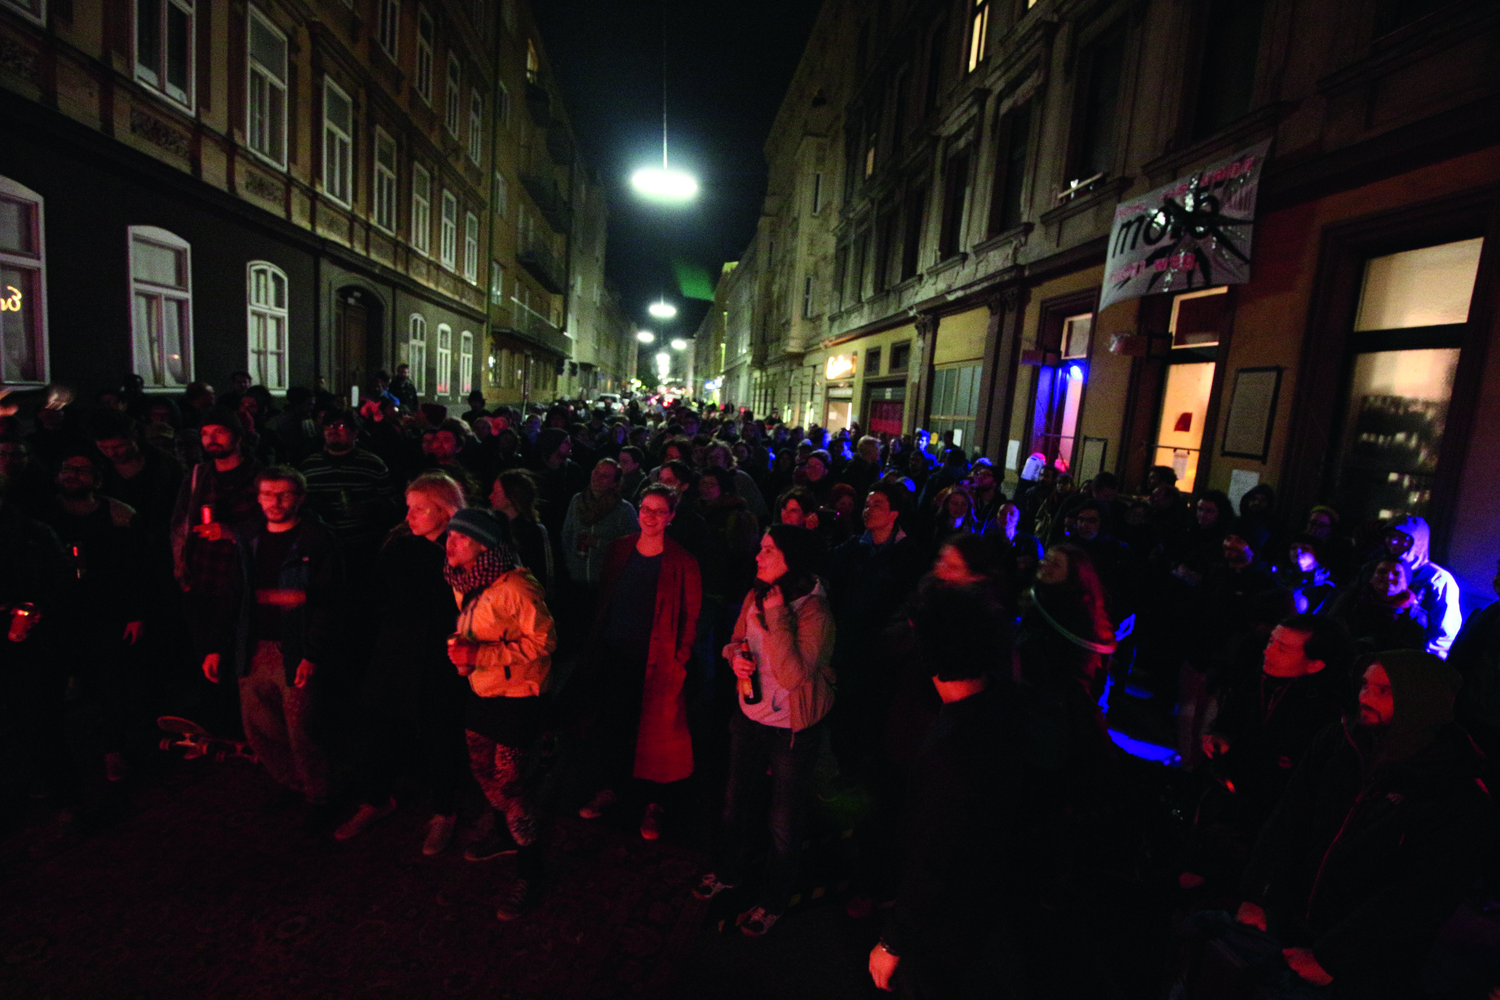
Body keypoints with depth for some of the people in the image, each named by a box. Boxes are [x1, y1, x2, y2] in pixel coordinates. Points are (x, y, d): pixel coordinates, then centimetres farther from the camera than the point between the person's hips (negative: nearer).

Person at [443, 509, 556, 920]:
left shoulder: (516, 586, -24)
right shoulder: (463, 584, 5)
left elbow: (543, 640, -24)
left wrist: (481, 654, -28)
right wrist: (459, 645, -1)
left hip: (516, 697, -9)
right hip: (480, 691, 9)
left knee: (509, 782, -3)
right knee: (483, 768, 22)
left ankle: (528, 871, 16)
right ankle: (505, 833, 48)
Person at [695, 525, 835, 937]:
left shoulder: (814, 613, -26)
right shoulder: (755, 598, -6)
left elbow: (793, 675, -33)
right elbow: (735, 639, 10)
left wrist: (777, 617, -34)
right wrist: (735, 656, -13)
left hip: (793, 731, -6)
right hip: (750, 718, 6)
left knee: (784, 822, 14)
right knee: (736, 801, 25)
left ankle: (773, 901, 40)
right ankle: (728, 871, 52)